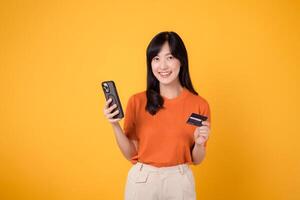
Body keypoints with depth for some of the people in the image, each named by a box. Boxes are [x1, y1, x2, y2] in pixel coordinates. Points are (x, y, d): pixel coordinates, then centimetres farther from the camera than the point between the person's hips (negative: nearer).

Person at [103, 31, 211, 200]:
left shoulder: (199, 104, -7)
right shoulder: (137, 101, -6)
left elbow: (196, 160, 2)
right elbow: (131, 154, -2)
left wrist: (200, 143, -17)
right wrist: (116, 125, -15)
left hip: (179, 181, 0)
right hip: (141, 181, 0)